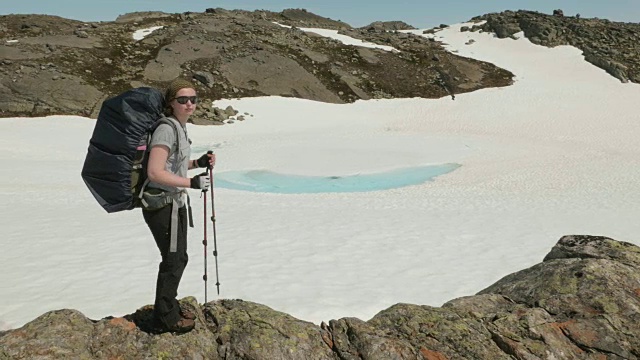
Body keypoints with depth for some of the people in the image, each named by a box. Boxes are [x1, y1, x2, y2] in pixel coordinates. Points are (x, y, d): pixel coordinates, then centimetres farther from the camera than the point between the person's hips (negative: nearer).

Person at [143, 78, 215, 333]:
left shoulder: (180, 128, 11)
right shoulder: (166, 129, -19)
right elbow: (155, 173, -26)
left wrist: (198, 163, 8)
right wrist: (192, 183, -22)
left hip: (175, 202, 10)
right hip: (162, 204, -10)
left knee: (178, 257, 20)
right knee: (173, 259, 2)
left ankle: (170, 309, 38)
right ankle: (165, 318, 20)